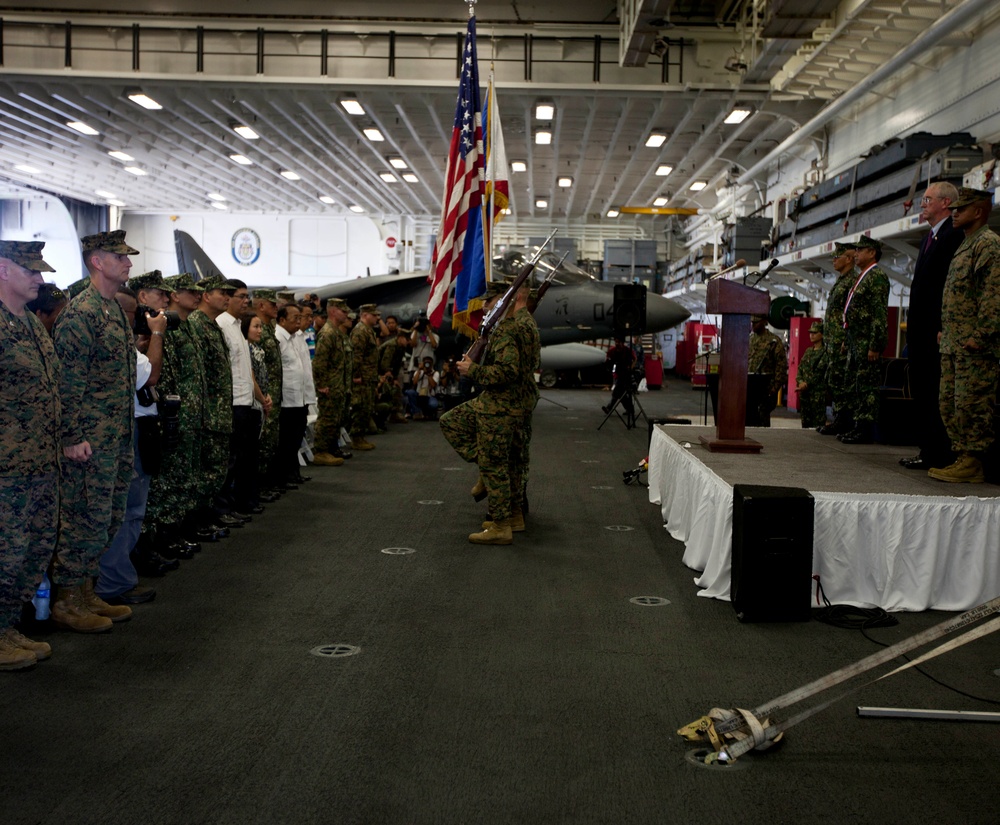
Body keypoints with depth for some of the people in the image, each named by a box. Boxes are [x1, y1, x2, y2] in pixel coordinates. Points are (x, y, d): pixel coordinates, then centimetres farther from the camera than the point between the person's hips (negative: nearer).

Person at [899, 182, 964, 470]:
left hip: (935, 330, -10)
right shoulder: (930, 237, 21)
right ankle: (927, 449, 18)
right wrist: (912, 325, 18)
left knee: (934, 393, -7)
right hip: (920, 330, 10)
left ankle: (938, 454, -2)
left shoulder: (955, 235, -10)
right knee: (920, 391, 11)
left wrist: (943, 329, -21)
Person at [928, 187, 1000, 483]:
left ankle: (973, 463, -4)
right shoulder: (965, 246, 22)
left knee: (971, 404, -8)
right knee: (950, 404, 11)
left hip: (974, 347, -10)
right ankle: (962, 458, 17)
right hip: (953, 344, 10)